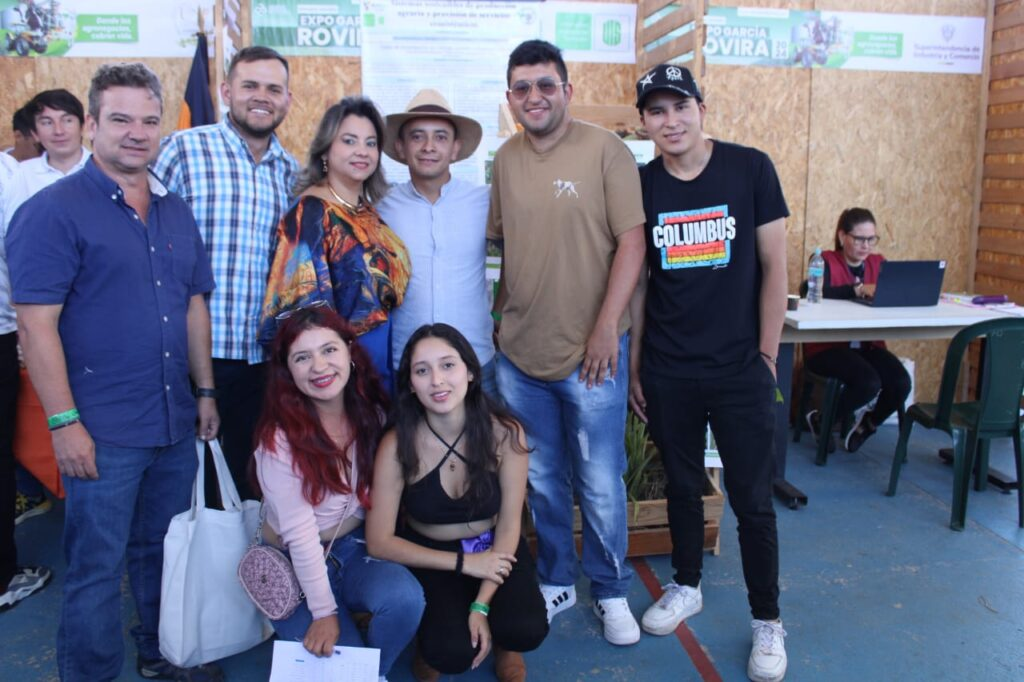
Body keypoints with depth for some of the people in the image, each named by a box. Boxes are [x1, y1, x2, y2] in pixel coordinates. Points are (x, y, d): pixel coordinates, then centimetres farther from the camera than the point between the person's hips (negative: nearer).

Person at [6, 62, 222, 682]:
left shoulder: (176, 211, 10)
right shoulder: (54, 211, -9)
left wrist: (205, 391, 12)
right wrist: (64, 422, -16)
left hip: (176, 422, 6)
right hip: (102, 431, -6)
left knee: (164, 551, 20)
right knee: (97, 567, 7)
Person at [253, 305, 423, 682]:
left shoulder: (372, 414, -6)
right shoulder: (279, 439, -20)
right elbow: (299, 534, -20)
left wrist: (386, 555, -10)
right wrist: (324, 612, -18)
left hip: (357, 550, 3)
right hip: (295, 565, -3)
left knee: (405, 597, -26)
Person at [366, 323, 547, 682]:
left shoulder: (505, 433, -19)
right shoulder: (398, 445, -21)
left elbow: (509, 525, -11)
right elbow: (379, 541, -15)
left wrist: (481, 605, -19)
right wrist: (463, 562, -20)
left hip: (493, 549, 1)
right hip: (429, 557, -1)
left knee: (526, 630, -25)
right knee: (452, 653, -24)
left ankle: (502, 644, 14)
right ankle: (433, 639, 15)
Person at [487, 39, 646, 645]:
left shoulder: (605, 150, -8)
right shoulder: (506, 159, 7)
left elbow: (632, 240, -11)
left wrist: (607, 328, -16)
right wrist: (501, 308, 8)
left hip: (590, 352, -4)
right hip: (520, 352, 5)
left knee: (600, 485, 6)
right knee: (541, 480, 16)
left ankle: (611, 592, 28)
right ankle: (557, 581, 36)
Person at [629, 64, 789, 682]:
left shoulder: (750, 168, -5)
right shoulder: (639, 185, 2)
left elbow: (774, 266, -3)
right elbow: (637, 281, 6)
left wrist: (766, 357, -5)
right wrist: (634, 365, 6)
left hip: (739, 369, -2)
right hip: (667, 372, 2)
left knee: (752, 497, 5)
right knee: (682, 483, 17)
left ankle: (768, 622, 23)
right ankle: (687, 587, 38)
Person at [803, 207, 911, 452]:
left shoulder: (879, 263, 12)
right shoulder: (826, 261, -4)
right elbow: (819, 293, -24)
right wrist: (858, 290, -37)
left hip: (867, 345, 5)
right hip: (827, 346, -5)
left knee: (901, 383, -18)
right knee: (869, 383, -28)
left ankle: (866, 425, 14)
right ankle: (822, 420, 1)